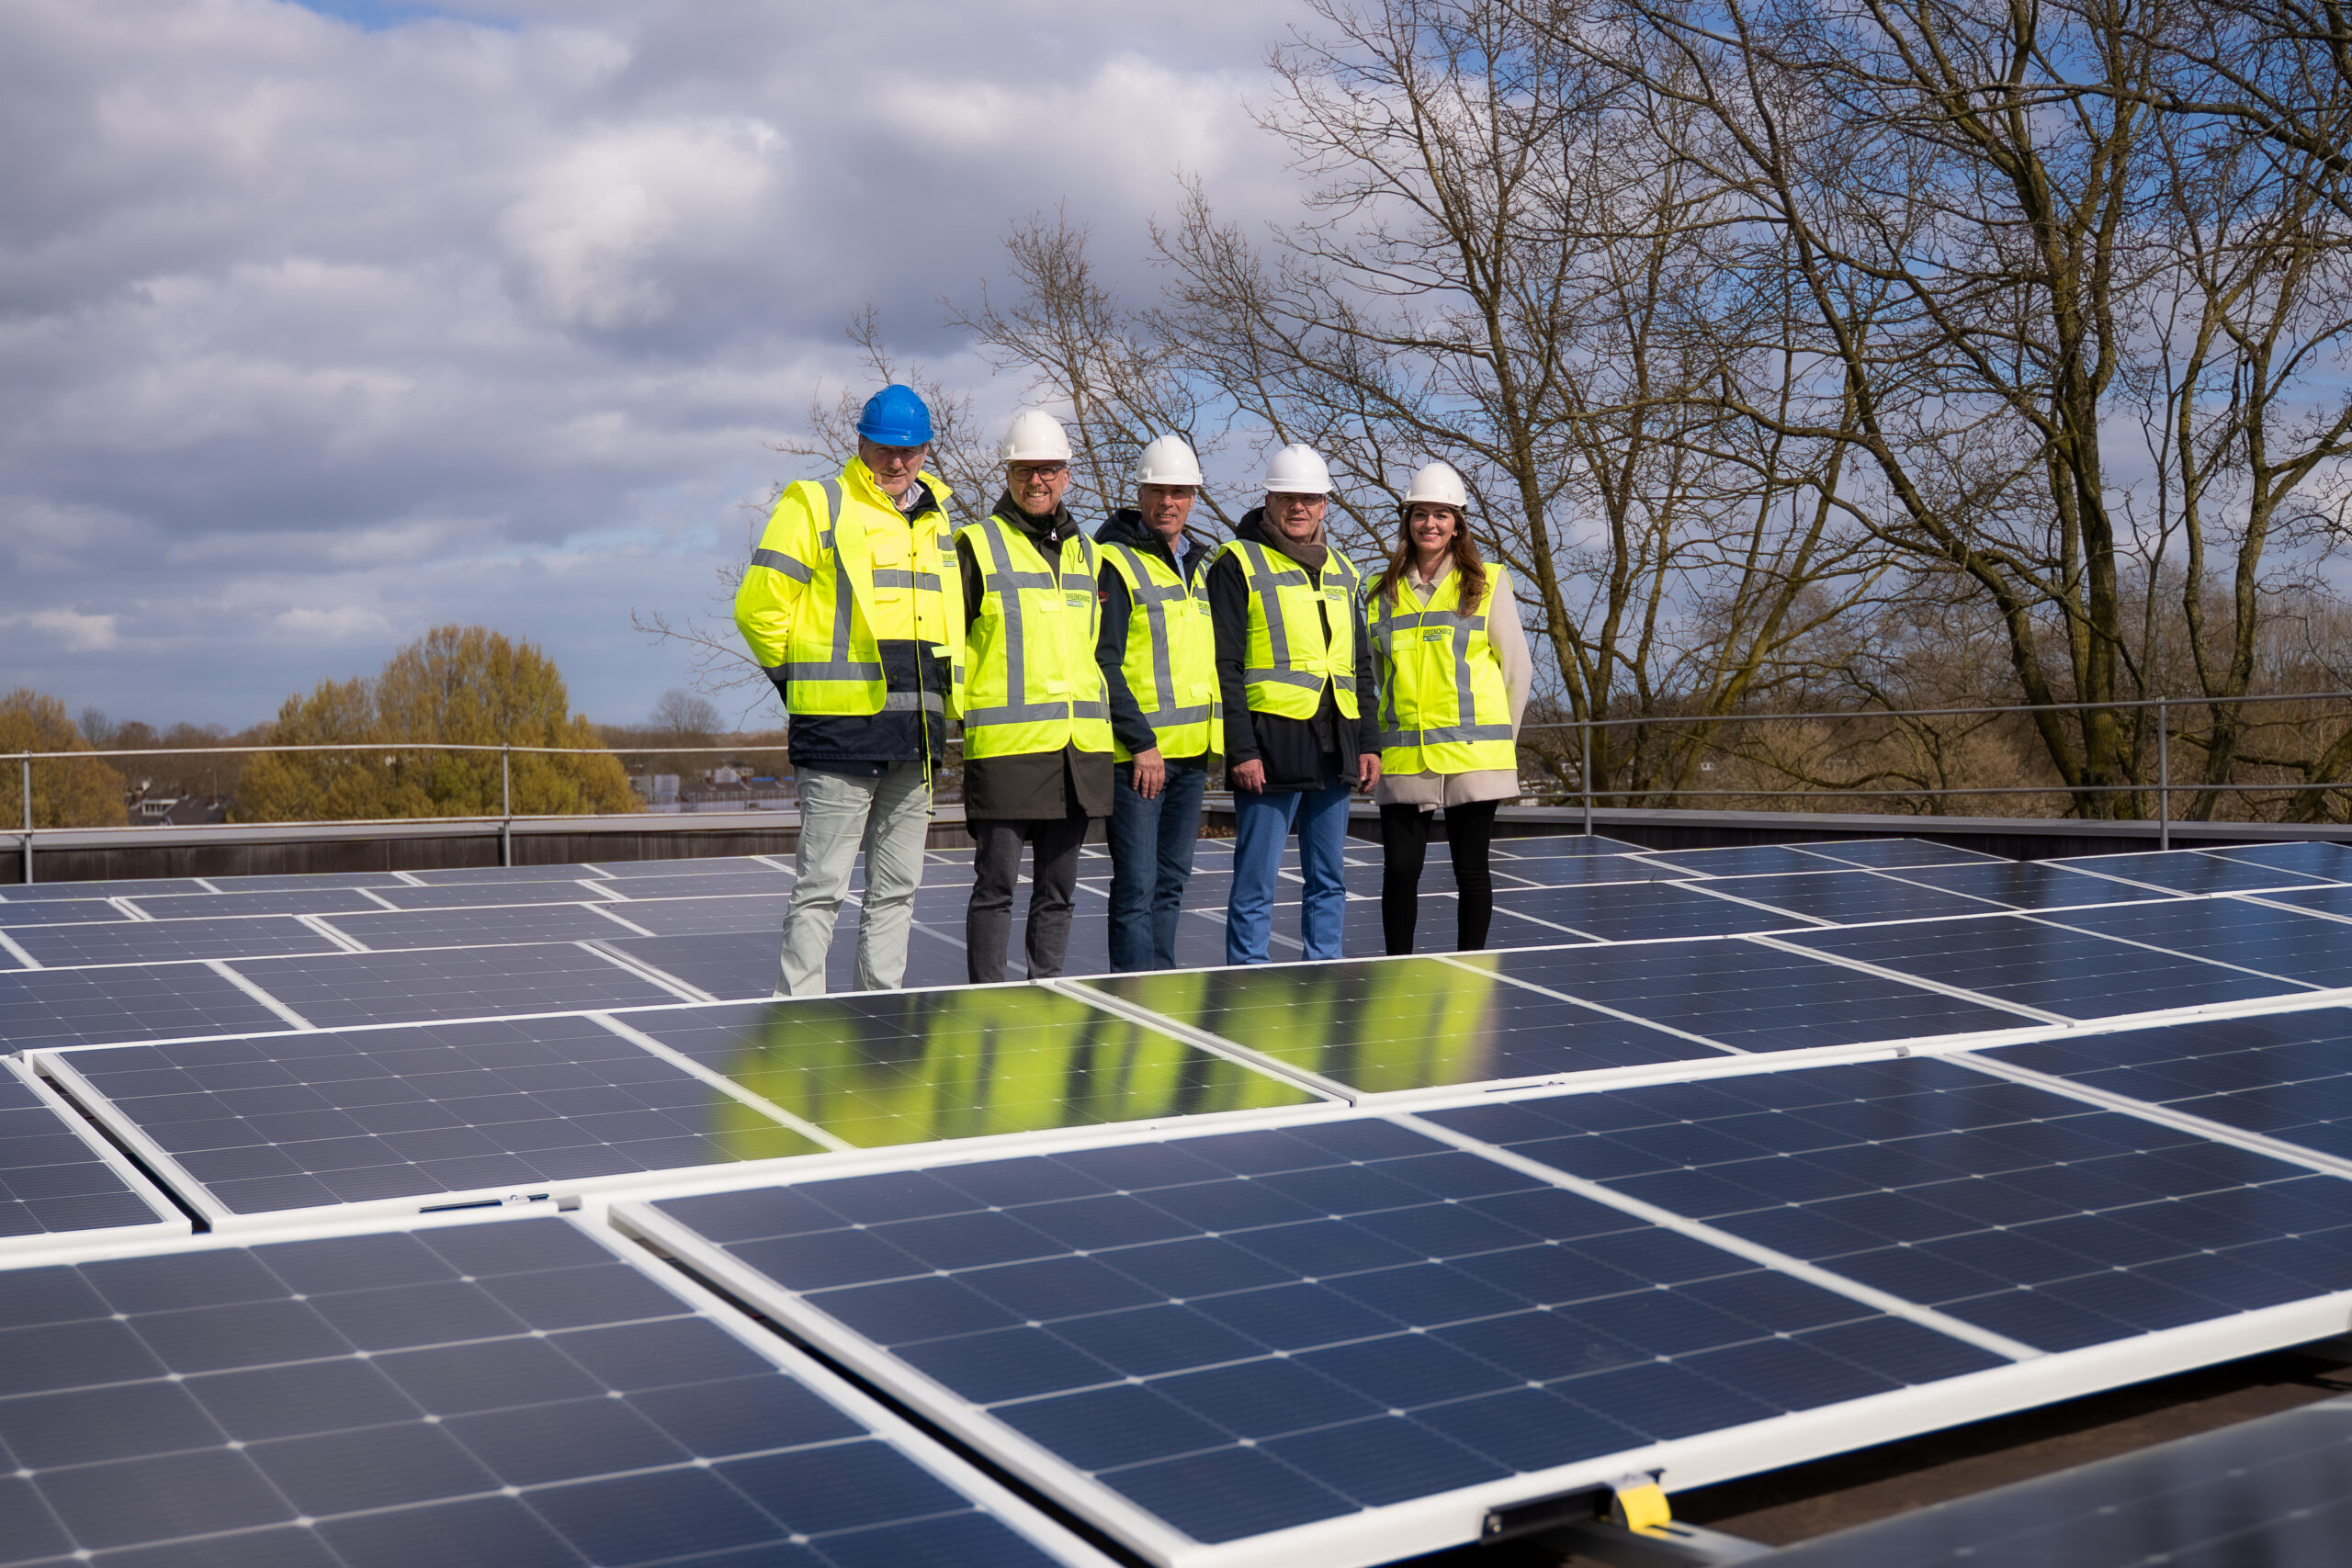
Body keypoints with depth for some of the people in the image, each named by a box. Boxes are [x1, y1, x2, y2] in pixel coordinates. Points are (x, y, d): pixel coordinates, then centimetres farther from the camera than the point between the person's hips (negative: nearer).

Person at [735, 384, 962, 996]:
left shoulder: (935, 519, 17)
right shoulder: (816, 505, -3)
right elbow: (759, 608, -5)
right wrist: (803, 681, 2)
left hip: (917, 737, 7)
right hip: (842, 727, -6)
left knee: (897, 888, 11)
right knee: (821, 886, -5)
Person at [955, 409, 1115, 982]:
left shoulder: (1086, 553, 17)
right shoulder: (978, 544, 1)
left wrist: (1106, 722, 19)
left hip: (1080, 748, 5)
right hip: (1005, 743, -5)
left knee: (1057, 890, 10)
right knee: (996, 885, -3)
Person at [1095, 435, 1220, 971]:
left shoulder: (1195, 565, 18)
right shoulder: (1114, 563, -6)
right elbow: (1103, 663, -13)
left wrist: (1214, 742, 17)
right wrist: (1141, 743, -18)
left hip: (1191, 751, 8)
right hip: (1138, 752, -7)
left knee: (1171, 881, 12)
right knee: (1136, 886, -7)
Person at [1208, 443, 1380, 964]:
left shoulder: (1342, 572, 18)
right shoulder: (1239, 563, -1)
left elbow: (1361, 666, 21)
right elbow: (1224, 666, -7)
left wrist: (1368, 743, 11)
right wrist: (1241, 749, -15)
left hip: (1335, 750, 6)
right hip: (1272, 745, -6)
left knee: (1328, 882, 11)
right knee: (1256, 885, -4)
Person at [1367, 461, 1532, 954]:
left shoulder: (1488, 583, 3)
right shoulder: (1384, 592, 10)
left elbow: (1517, 669, 7)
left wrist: (1497, 737, 7)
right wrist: (1392, 733, 11)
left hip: (1474, 755, -2)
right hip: (1403, 759, 2)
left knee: (1471, 869, 4)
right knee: (1400, 869, -2)